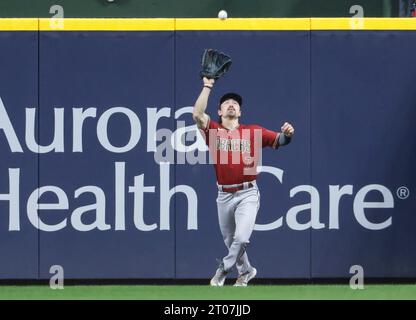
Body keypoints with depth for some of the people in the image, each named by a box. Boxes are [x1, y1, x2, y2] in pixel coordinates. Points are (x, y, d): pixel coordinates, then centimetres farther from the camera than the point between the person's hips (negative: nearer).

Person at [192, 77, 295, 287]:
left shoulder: (253, 132, 3)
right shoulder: (214, 130, 3)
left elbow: (279, 140, -2)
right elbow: (197, 114, -13)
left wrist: (287, 134, -25)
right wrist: (207, 86, -10)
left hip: (247, 194, -2)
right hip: (224, 196, 2)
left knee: (241, 238, -17)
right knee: (230, 240, 15)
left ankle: (224, 270, 7)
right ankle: (245, 271, 37)